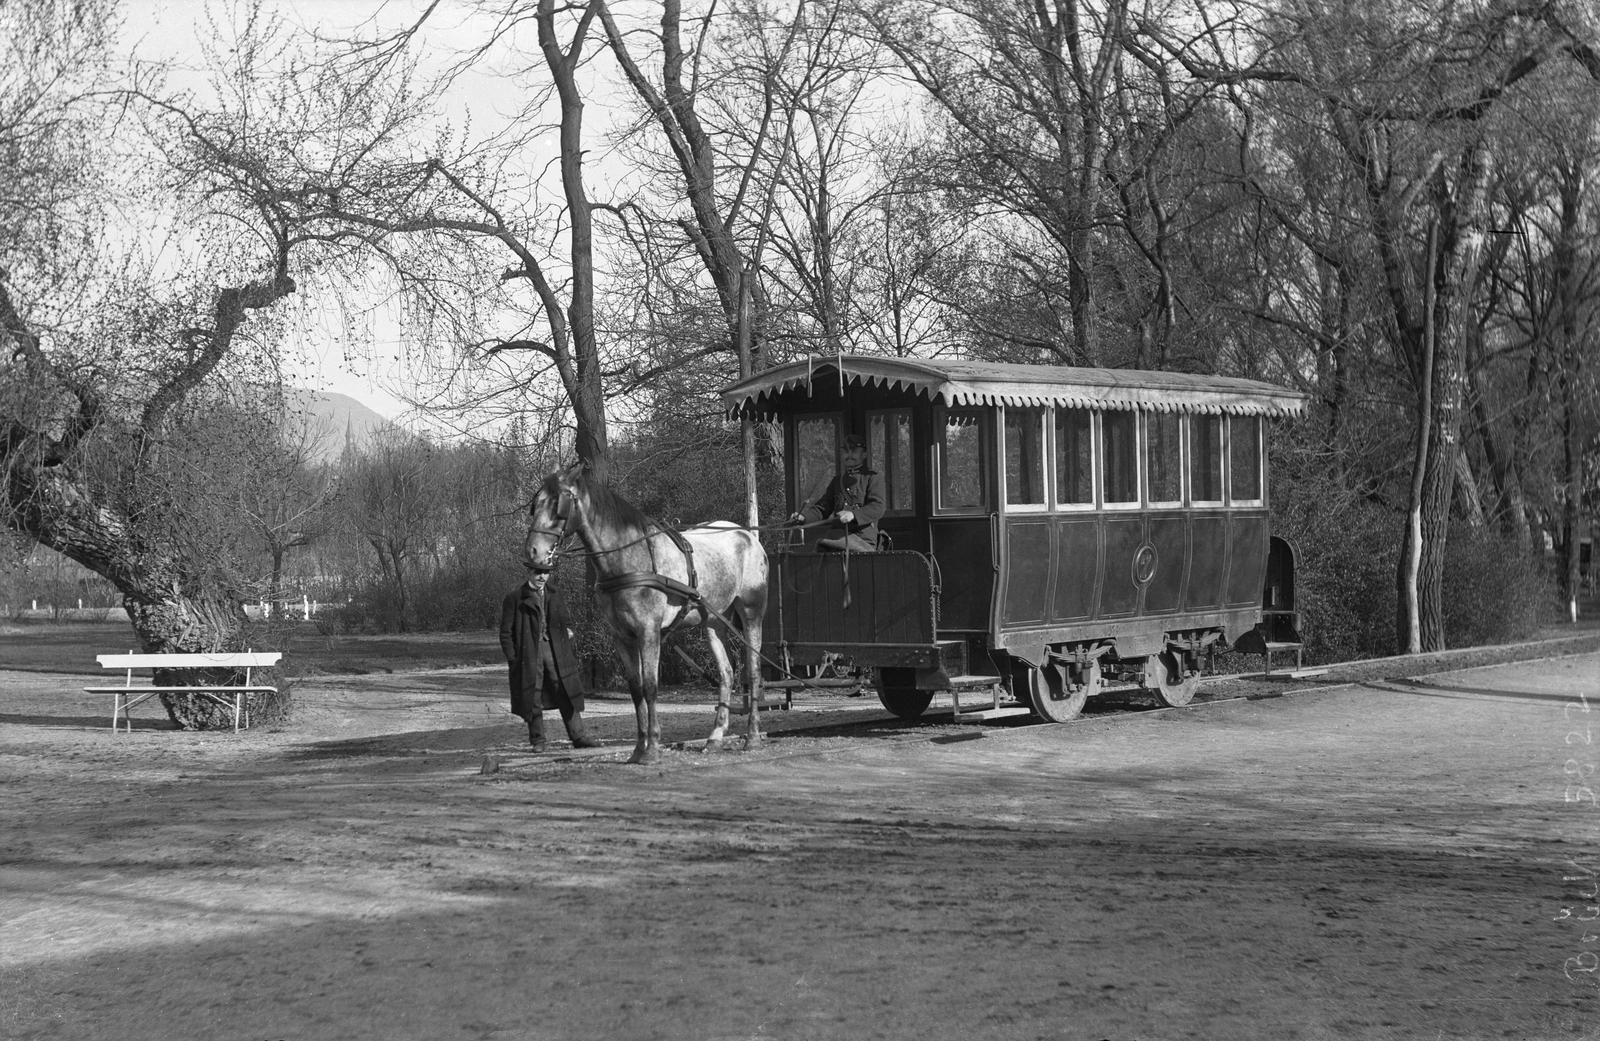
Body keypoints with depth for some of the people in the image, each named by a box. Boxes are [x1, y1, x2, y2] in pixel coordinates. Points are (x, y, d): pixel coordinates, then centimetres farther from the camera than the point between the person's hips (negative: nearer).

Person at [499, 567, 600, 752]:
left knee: (566, 695, 1)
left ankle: (579, 736, 4)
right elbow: (506, 632, -2)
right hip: (529, 653, -4)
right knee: (533, 700, 2)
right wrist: (513, 659, -9)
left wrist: (567, 631, 4)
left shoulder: (555, 597, 14)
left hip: (555, 652, 4)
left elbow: (564, 622, 26)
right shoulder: (514, 598, -2)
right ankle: (537, 740, 12)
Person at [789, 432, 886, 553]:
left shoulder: (873, 477, 8)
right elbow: (822, 507, 22)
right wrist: (803, 517, 0)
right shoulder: (837, 480, 27)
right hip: (838, 536, 5)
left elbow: (878, 507, -7)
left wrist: (853, 515, -25)